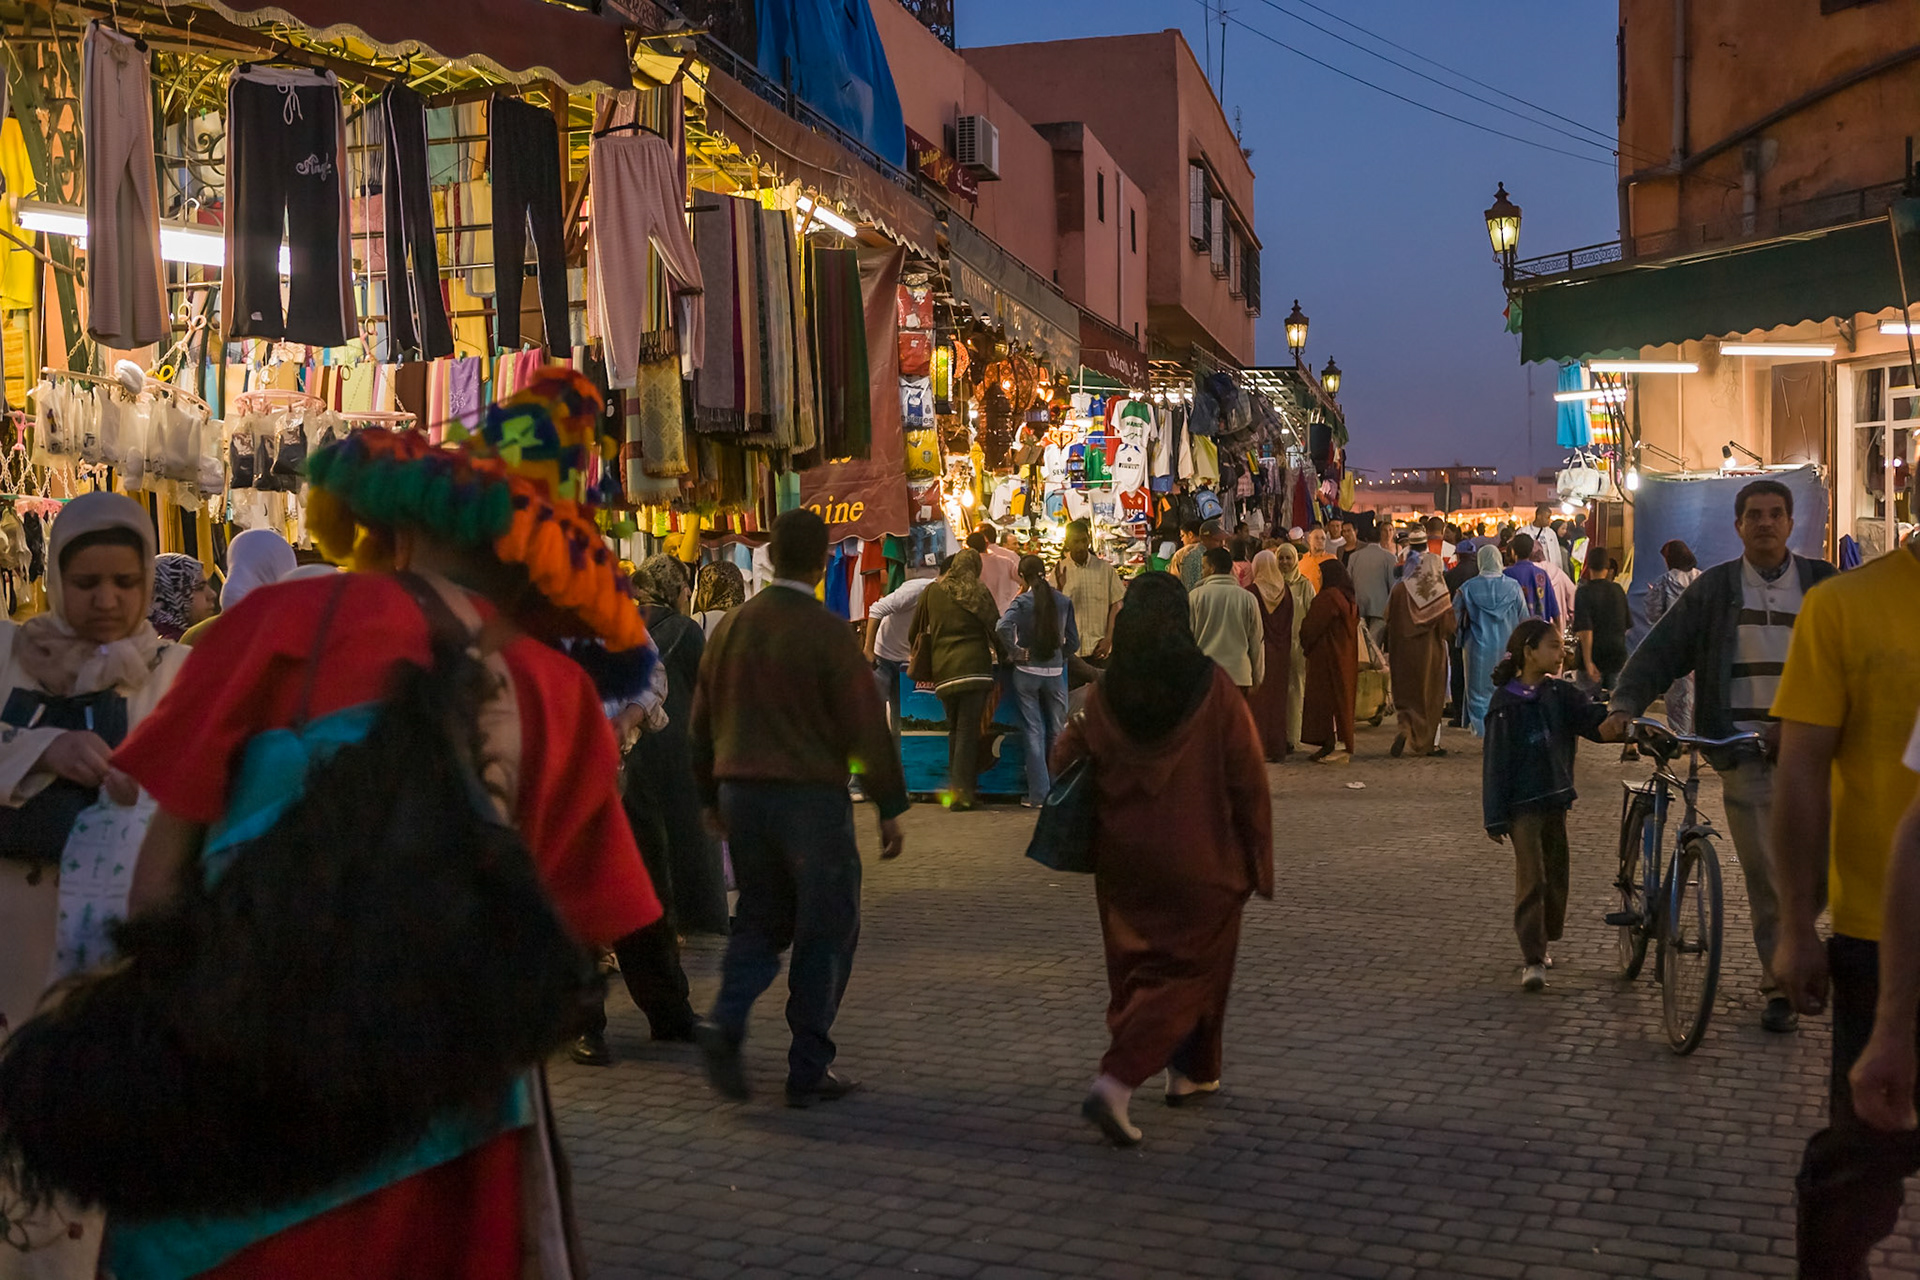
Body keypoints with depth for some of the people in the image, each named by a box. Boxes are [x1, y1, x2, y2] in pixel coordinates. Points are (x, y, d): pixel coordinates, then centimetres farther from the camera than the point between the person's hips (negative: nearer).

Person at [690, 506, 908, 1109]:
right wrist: (890, 807, -4)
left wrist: (712, 796, 25)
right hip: (810, 794, -5)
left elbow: (703, 717, 14)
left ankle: (725, 1020, -5)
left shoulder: (732, 625, 6)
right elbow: (866, 725, -12)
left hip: (740, 791, 6)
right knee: (826, 930, 5)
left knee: (760, 919, 18)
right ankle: (809, 1070, 7)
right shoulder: (826, 632, -12)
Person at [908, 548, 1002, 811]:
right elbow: (996, 629, 4)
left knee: (955, 730, 15)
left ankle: (954, 787, 16)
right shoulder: (979, 593, 3)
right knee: (969, 730, -2)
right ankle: (961, 791, -8)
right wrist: (1003, 659, 19)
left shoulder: (932, 591, 11)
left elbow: (915, 632, 18)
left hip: (943, 671, 3)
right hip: (975, 668, -3)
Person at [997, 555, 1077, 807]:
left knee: (1034, 732, 3)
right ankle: (1058, 791, 18)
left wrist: (1015, 651, -11)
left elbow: (1004, 627, -25)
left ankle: (1038, 794, 3)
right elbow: (1073, 642, 3)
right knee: (1057, 732, 13)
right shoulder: (1064, 601, 2)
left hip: (1027, 672, -2)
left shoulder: (1022, 602, -7)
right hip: (1054, 672, 2)